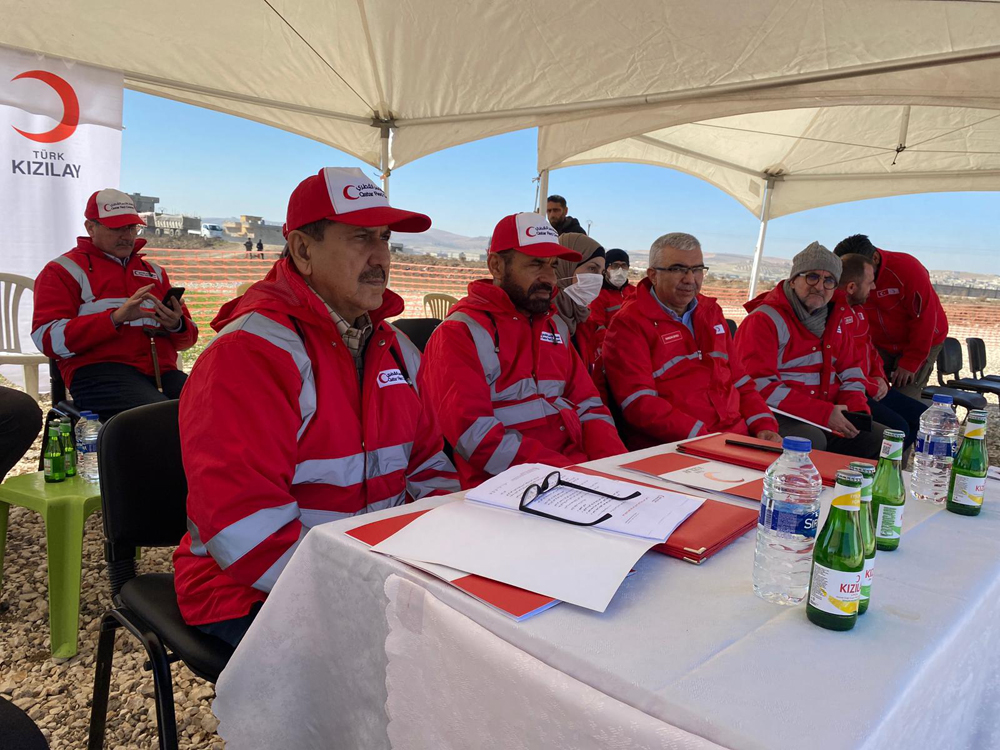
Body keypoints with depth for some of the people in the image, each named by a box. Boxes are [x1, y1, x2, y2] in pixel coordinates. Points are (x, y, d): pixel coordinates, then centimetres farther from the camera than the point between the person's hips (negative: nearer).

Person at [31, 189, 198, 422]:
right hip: (98, 370, -5)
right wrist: (116, 317, -15)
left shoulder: (154, 271, 29)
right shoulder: (65, 270, 13)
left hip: (162, 370, 5)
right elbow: (48, 338, -3)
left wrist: (177, 325, 0)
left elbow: (188, 338, 26)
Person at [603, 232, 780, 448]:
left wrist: (764, 425, 3)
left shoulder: (711, 312, 20)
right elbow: (639, 404, -13)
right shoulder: (629, 323, -3)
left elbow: (738, 379, 21)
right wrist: (700, 436, -21)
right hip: (672, 451, -6)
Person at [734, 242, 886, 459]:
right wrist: (823, 413, -22)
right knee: (812, 440, -36)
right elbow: (760, 386, -19)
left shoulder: (834, 320, 16)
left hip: (830, 416, 8)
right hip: (778, 418, -8)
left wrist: (857, 409, -3)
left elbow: (850, 371, 20)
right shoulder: (764, 319, -9)